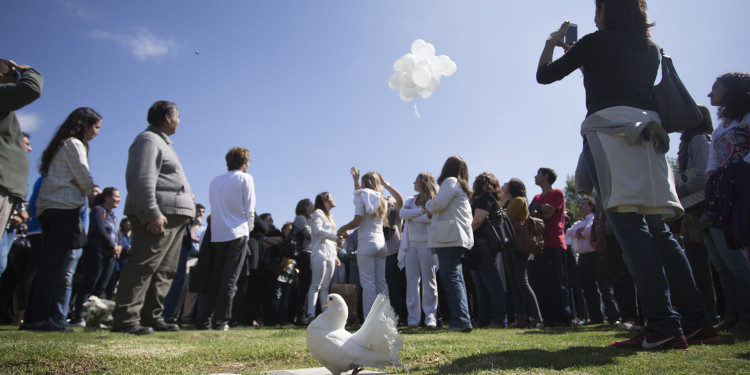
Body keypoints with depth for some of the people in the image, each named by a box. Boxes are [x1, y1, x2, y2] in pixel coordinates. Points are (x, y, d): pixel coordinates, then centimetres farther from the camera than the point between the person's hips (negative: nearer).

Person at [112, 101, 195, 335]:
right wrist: (152, 213, -25)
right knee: (143, 267, -12)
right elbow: (141, 180, -18)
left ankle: (151, 317, 15)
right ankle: (125, 320, -9)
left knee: (164, 271, 10)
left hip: (174, 217, 11)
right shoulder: (148, 140, -5)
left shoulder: (161, 143, 28)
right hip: (159, 217, -11)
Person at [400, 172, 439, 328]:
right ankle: (413, 317, 4)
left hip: (426, 243, -5)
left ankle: (430, 316, 2)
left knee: (428, 279, -3)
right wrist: (420, 212, -10)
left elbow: (431, 217, -15)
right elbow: (402, 213, 0)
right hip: (410, 243, 5)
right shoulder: (411, 200, 18)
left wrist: (411, 215, -8)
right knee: (411, 280, 1)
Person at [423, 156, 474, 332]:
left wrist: (428, 206, 5)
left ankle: (461, 321, -17)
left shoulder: (451, 181, -1)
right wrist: (432, 214, 21)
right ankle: (463, 321, 10)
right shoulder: (462, 187, 27)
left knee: (451, 278, -12)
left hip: (449, 238, -10)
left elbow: (438, 203, -15)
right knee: (456, 278, 10)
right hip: (459, 238, 10)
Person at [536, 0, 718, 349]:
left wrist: (552, 42, 28)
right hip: (647, 130, 7)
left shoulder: (596, 41, 6)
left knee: (629, 226, -12)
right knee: (657, 229, 7)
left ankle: (663, 326, -16)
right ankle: (695, 320, 7)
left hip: (609, 127, -7)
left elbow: (544, 75, 10)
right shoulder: (651, 50, 23)